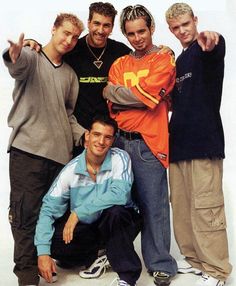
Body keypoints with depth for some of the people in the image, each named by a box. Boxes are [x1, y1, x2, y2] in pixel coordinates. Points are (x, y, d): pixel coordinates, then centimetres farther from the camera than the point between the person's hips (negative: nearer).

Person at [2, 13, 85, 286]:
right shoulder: (31, 59, 1)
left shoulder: (70, 74, 19)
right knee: (26, 214, -4)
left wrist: (82, 134, 7)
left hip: (61, 152, 5)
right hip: (27, 149, -5)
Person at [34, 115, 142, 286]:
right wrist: (43, 253, -23)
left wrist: (78, 212, -29)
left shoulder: (120, 158, -17)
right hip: (87, 227, 3)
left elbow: (119, 195, -33)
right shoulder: (71, 169, -11)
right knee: (52, 239, -21)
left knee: (114, 211, -35)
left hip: (120, 222, -2)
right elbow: (49, 209, -13)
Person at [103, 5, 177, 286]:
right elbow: (113, 106, 5)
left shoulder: (164, 61, 1)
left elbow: (146, 94, -12)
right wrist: (136, 96, -10)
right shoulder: (119, 65, 15)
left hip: (148, 143, -4)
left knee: (153, 205, -2)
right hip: (120, 140, 5)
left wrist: (112, 91, -1)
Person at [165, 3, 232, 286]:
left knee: (205, 207, -7)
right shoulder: (179, 61, 21)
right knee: (181, 206, 12)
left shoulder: (210, 46, -2)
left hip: (204, 141, -8)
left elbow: (217, 51, -29)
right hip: (179, 142, 8)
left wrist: (210, 45, -52)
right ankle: (194, 258, 25)